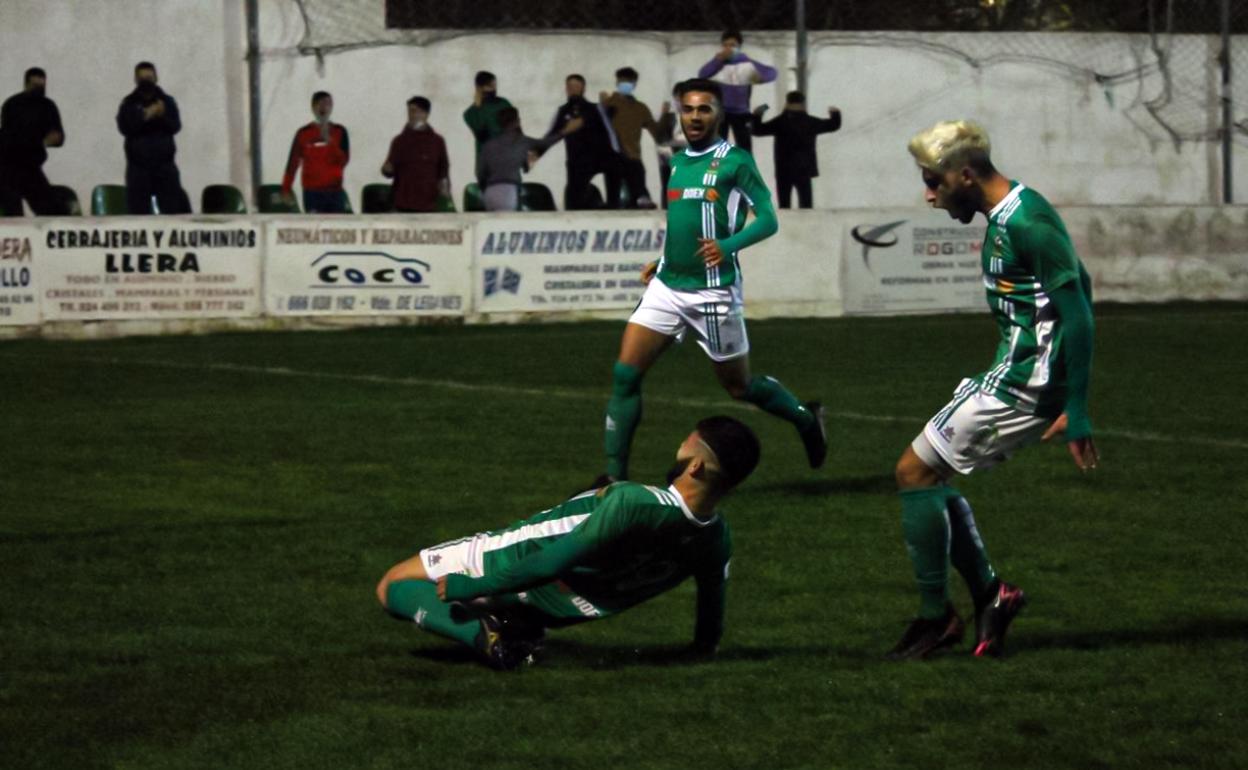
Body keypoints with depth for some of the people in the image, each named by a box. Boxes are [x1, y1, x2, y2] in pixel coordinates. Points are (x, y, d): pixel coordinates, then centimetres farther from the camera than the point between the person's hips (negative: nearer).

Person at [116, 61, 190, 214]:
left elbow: (175, 126, -4)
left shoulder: (167, 101, 8)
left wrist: (162, 116, -22)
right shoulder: (129, 104, 5)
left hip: (164, 164, 1)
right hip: (138, 166, -1)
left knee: (173, 209, -3)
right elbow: (124, 127, -10)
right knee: (138, 212, -1)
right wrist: (144, 116, -20)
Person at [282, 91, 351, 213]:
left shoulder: (339, 132, 6)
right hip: (312, 191, -1)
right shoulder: (303, 134, 4)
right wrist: (286, 190, -1)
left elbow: (344, 161, -1)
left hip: (334, 191, 1)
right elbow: (292, 163, 5)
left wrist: (329, 141, -14)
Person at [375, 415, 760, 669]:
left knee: (393, 586, 5)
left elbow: (555, 561, -31)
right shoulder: (718, 541, -15)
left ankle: (482, 633, -16)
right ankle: (522, 629, 10)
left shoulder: (632, 502, -36)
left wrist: (469, 588, -22)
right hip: (563, 610, 7)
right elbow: (710, 631, -2)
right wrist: (703, 649, 23)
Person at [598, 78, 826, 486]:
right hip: (667, 285, 6)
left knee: (739, 385, 7)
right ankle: (615, 475, -5)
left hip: (713, 292, -6)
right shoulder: (677, 163, 13)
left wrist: (728, 246, -27)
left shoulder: (735, 161, -8)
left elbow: (767, 219, -12)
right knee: (624, 373, -9)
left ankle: (806, 418, 35)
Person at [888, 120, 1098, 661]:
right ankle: (989, 592, 15)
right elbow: (1078, 288, 21)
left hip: (1018, 387, -10)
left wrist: (1075, 411, -22)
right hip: (1012, 376, 10)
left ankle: (935, 617, 2)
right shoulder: (1004, 217, 11)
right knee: (929, 474, 13)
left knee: (915, 472, -5)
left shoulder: (1026, 224, -20)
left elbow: (1077, 313, -21)